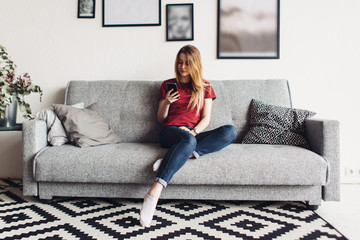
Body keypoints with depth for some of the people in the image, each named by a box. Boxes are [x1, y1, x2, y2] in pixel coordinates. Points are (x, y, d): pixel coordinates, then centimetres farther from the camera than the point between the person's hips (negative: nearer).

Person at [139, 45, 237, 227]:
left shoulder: (204, 87, 17)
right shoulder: (167, 85, 15)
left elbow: (206, 118, 8)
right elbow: (161, 119, 14)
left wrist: (194, 131, -13)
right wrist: (166, 103, -6)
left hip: (194, 133, 2)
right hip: (170, 132, -2)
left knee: (231, 131, -27)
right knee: (188, 141, -41)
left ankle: (190, 154, -39)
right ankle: (154, 193, -54)